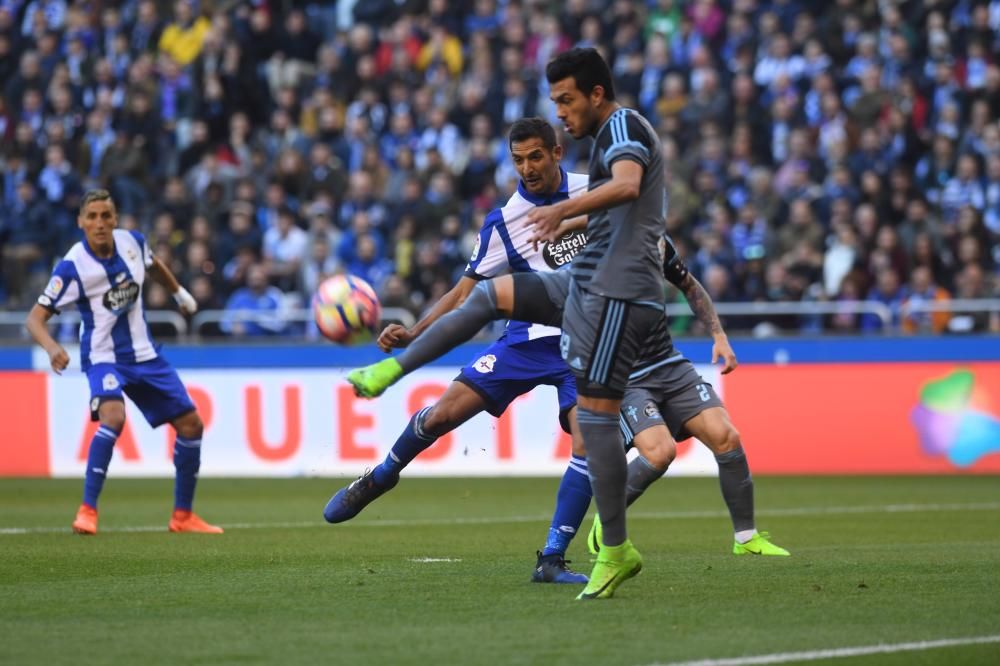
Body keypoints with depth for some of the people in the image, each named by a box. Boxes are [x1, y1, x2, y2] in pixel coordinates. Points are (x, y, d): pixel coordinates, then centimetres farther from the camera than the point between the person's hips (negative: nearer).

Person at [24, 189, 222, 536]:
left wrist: (180, 293, 32)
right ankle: (87, 510, -26)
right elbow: (36, 316, -21)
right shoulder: (73, 266, -21)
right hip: (103, 357, -6)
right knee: (113, 416, -34)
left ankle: (183, 516, 22)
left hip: (144, 354, 6)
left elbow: (155, 266, 19)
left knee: (190, 423, 6)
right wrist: (51, 347, -39)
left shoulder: (133, 242, -7)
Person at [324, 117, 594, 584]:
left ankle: (551, 560, -13)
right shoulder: (504, 222, -3)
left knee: (588, 440, -21)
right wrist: (412, 334, -11)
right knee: (448, 410, -10)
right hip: (530, 334, 0)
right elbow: (465, 292, 0)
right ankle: (380, 478, 20)